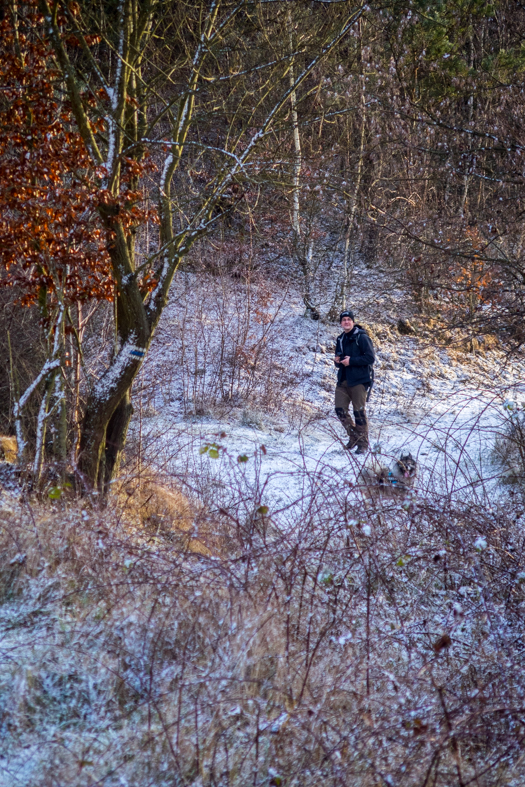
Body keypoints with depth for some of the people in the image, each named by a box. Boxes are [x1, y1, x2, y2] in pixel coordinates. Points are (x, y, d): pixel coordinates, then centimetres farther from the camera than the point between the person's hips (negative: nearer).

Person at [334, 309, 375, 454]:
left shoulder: (362, 337, -7)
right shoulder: (340, 339, 15)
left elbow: (370, 358, -14)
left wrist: (351, 360, -18)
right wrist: (337, 361, 2)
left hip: (358, 380, -6)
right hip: (343, 380, 6)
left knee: (359, 412, -3)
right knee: (340, 410, 0)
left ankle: (363, 444, 6)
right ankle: (353, 437, 17)